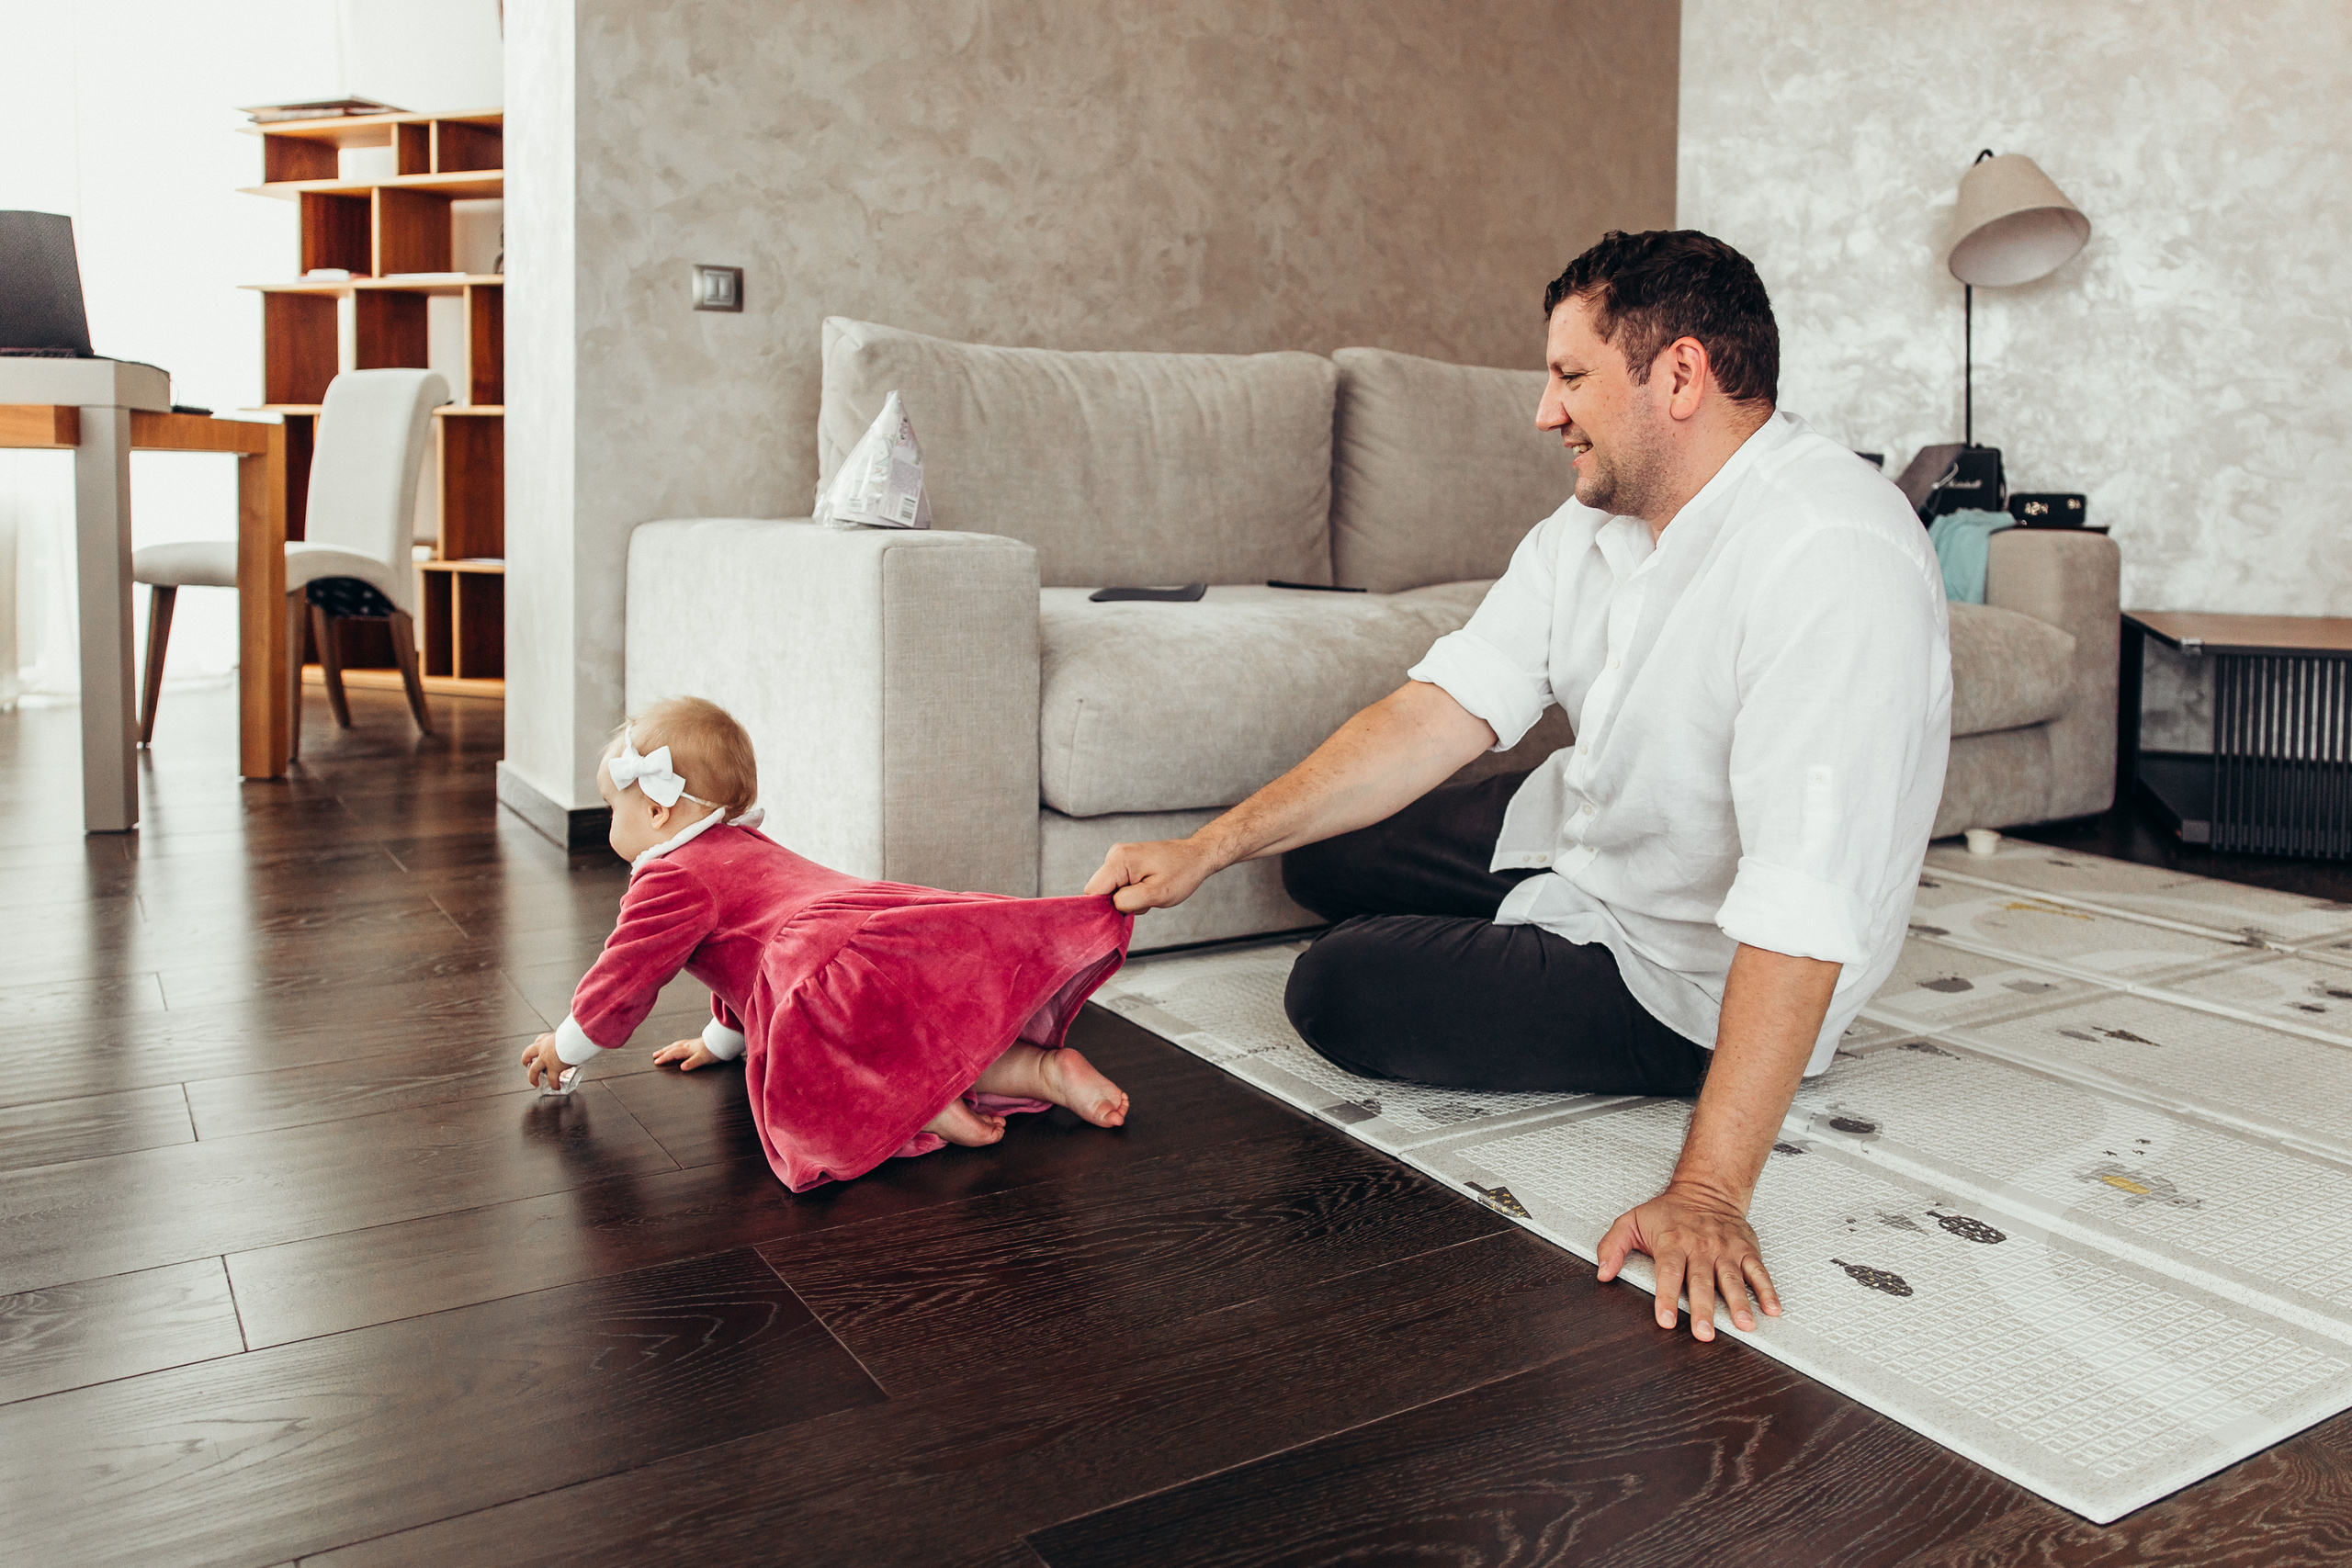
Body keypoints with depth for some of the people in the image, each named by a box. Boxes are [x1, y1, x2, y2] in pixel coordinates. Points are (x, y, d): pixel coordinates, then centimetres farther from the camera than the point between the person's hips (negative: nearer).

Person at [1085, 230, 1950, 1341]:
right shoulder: (1595, 522, -5)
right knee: (1324, 851, 13)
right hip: (1582, 837, 8)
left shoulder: (1833, 560, -33)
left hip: (1692, 980, -8)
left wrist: (1707, 1190, -40)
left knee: (1341, 992, -9)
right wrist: (1210, 847, -17)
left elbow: (1802, 907, -38)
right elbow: (1440, 712, -10)